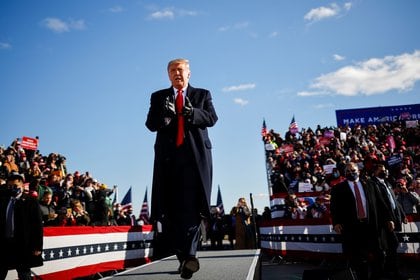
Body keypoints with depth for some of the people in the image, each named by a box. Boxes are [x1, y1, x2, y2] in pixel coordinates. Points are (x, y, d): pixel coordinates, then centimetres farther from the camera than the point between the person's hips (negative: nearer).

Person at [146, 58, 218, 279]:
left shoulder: (203, 94, 16)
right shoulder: (158, 97, 18)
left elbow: (212, 118, 2)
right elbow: (150, 124, 6)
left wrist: (191, 112, -17)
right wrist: (164, 116, -17)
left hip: (195, 156, -1)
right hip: (168, 156, 2)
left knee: (191, 206, -10)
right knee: (171, 207, 0)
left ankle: (188, 254, -11)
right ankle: (185, 256, 9)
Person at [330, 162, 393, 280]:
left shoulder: (369, 186, 14)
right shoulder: (338, 189, 5)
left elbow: (380, 203, 14)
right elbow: (334, 207, -2)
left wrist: (387, 218, 6)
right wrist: (336, 222, -15)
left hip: (371, 225, 2)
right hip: (352, 228, -2)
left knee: (377, 257, 8)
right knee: (358, 259, 4)